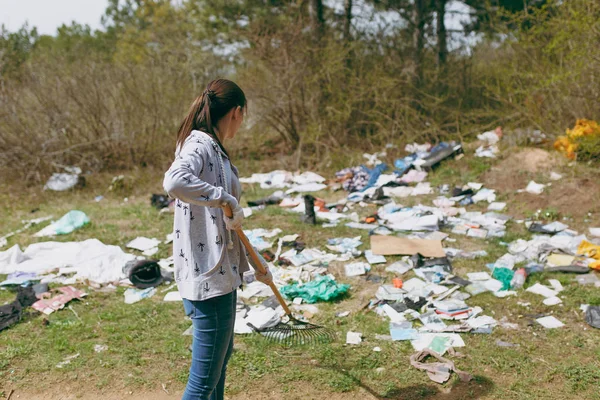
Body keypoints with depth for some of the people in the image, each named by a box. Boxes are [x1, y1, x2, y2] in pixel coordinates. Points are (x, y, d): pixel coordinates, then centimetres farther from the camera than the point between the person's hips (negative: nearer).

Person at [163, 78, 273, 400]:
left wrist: (253, 261, 25)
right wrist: (225, 197, -30)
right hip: (208, 276, -11)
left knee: (222, 355, 27)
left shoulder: (214, 148, 14)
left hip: (223, 271, 11)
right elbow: (174, 181, -40)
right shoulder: (199, 144, -16)